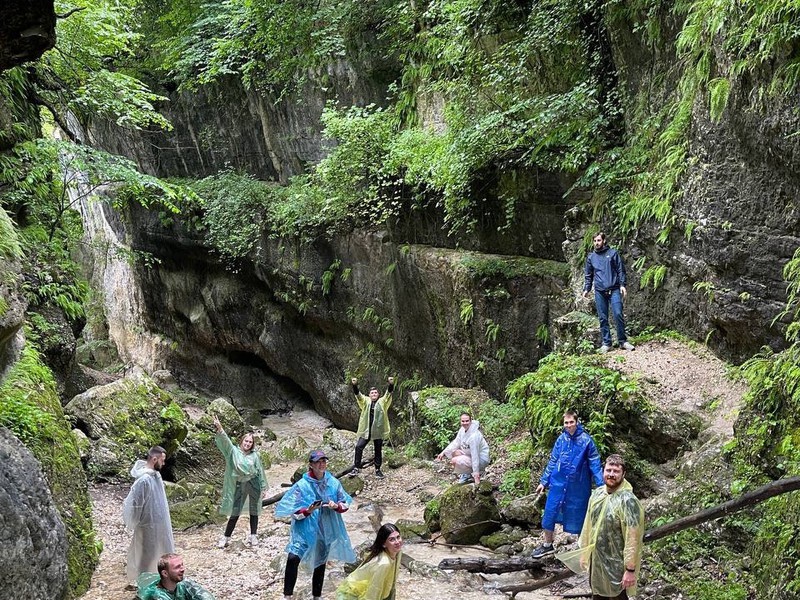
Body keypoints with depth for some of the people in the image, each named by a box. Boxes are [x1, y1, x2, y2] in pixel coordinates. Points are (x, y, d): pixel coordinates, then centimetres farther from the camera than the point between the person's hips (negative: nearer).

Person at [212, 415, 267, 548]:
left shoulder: (255, 455, -1)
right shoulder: (233, 451, -3)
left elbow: (260, 471, 4)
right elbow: (225, 440, -18)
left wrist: (263, 488, 4)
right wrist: (219, 428, -36)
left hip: (254, 485, 1)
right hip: (239, 486, 0)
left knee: (253, 511, 8)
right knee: (235, 512, 3)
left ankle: (253, 536, 19)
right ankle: (226, 537, 12)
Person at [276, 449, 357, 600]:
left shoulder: (333, 483, -3)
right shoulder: (302, 485, -12)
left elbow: (346, 503, 5)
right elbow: (294, 511, -11)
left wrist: (337, 506, -16)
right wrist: (308, 511, -29)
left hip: (326, 531, 4)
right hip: (306, 529, -4)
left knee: (321, 562, 18)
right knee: (293, 559, -23)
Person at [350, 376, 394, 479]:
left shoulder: (383, 402, 4)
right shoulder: (365, 401, 7)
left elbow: (389, 393, -11)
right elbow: (357, 394, -8)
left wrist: (391, 384, -31)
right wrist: (355, 385, -28)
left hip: (378, 430, -1)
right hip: (366, 430, 1)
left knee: (378, 450, 7)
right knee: (359, 447, -8)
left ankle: (378, 469, 21)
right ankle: (356, 468, 2)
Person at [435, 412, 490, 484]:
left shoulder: (474, 436, -28)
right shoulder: (463, 429, -2)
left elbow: (475, 456, -28)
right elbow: (456, 443, 6)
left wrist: (476, 473, -27)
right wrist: (444, 452, -4)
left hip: (481, 459, -9)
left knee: (454, 461, -20)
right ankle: (465, 474, 10)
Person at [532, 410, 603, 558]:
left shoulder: (586, 440, -10)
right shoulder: (561, 439, 1)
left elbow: (595, 463, -9)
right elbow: (552, 462, 9)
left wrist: (601, 485, -15)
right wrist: (544, 481, 10)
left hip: (578, 486, -3)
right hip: (559, 483, 3)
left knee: (578, 516, 7)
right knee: (550, 513, 6)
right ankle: (547, 545, 23)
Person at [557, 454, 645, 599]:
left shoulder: (628, 501, -23)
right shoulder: (597, 493, 0)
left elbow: (633, 538, -23)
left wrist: (630, 569, -23)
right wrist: (584, 552, 14)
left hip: (616, 564, -7)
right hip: (595, 560, 7)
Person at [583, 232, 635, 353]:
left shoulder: (613, 253, 6)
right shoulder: (591, 257, 14)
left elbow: (621, 270, 3)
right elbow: (588, 276, 19)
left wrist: (622, 285, -7)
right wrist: (586, 289, 7)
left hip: (614, 290, -3)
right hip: (599, 292, 3)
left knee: (618, 314, -11)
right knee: (603, 318, 3)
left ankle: (622, 341, -1)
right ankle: (606, 343, 10)